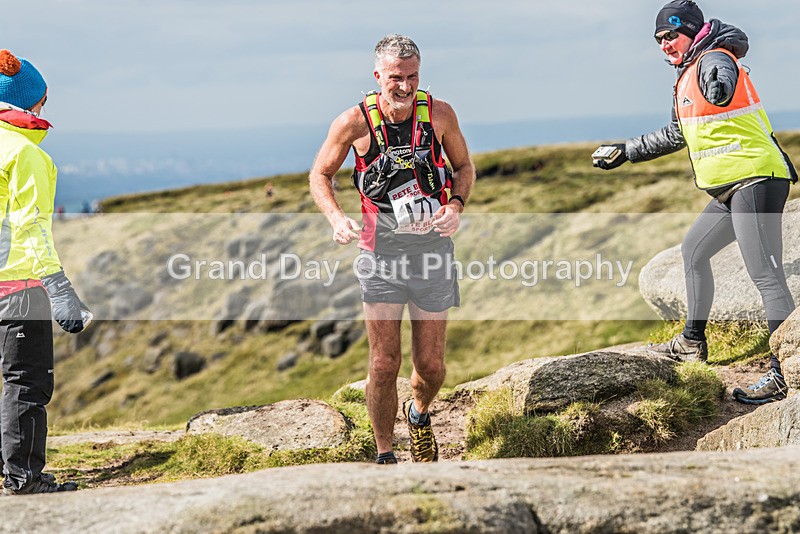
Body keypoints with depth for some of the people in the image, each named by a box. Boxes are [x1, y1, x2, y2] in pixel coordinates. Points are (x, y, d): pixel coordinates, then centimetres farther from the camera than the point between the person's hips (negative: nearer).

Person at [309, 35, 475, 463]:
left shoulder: (439, 113, -5)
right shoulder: (355, 122, -9)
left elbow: (464, 166, 11)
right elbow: (320, 174, 4)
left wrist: (455, 206, -9)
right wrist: (337, 219, -14)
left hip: (433, 248, 2)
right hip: (381, 250, -1)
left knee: (431, 367, 6)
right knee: (384, 364, -7)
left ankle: (419, 414, 40)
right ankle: (384, 455, 10)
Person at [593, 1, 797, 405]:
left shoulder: (713, 60, -6)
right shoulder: (688, 77, 22)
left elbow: (724, 78, -24)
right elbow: (675, 136, 31)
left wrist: (721, 89, -39)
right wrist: (626, 152, 33)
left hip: (755, 179, -11)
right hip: (732, 189, 11)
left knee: (766, 276, -16)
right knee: (693, 250, 25)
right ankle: (693, 342, 40)